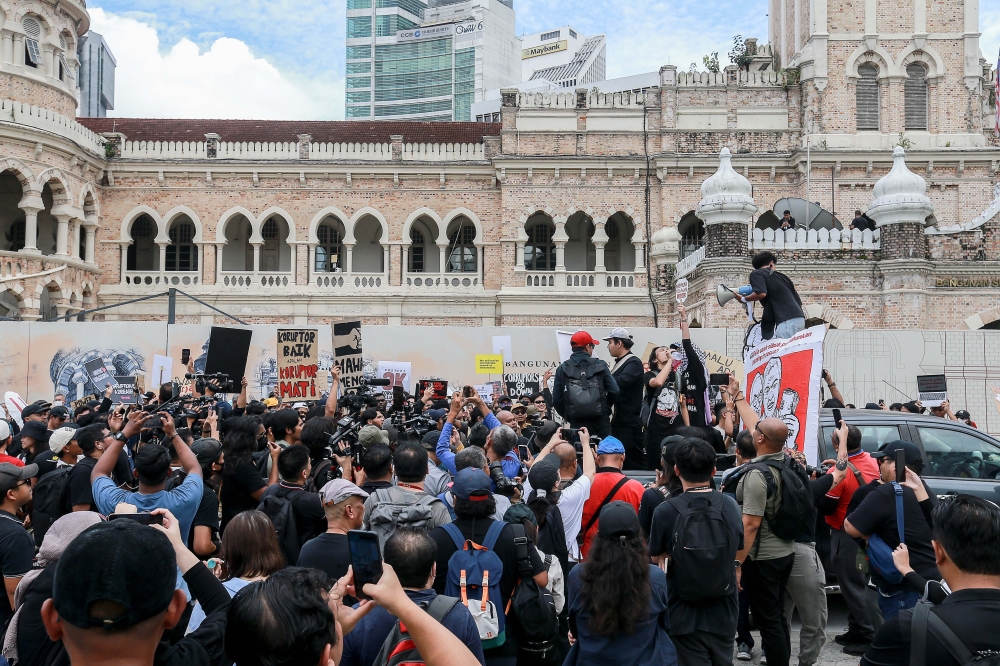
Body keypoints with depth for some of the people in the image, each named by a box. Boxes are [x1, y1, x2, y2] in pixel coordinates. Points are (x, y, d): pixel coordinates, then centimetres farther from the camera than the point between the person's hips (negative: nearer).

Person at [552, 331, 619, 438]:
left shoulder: (562, 369, 2)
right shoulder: (600, 365, 1)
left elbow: (556, 400, -1)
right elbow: (614, 391, -3)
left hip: (577, 424, 0)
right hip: (600, 423, 0)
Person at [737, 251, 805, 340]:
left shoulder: (757, 273, 6)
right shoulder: (781, 276, 26)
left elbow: (761, 293, -14)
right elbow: (798, 301, 28)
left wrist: (743, 299, 4)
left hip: (787, 321, -8)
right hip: (800, 318, 8)